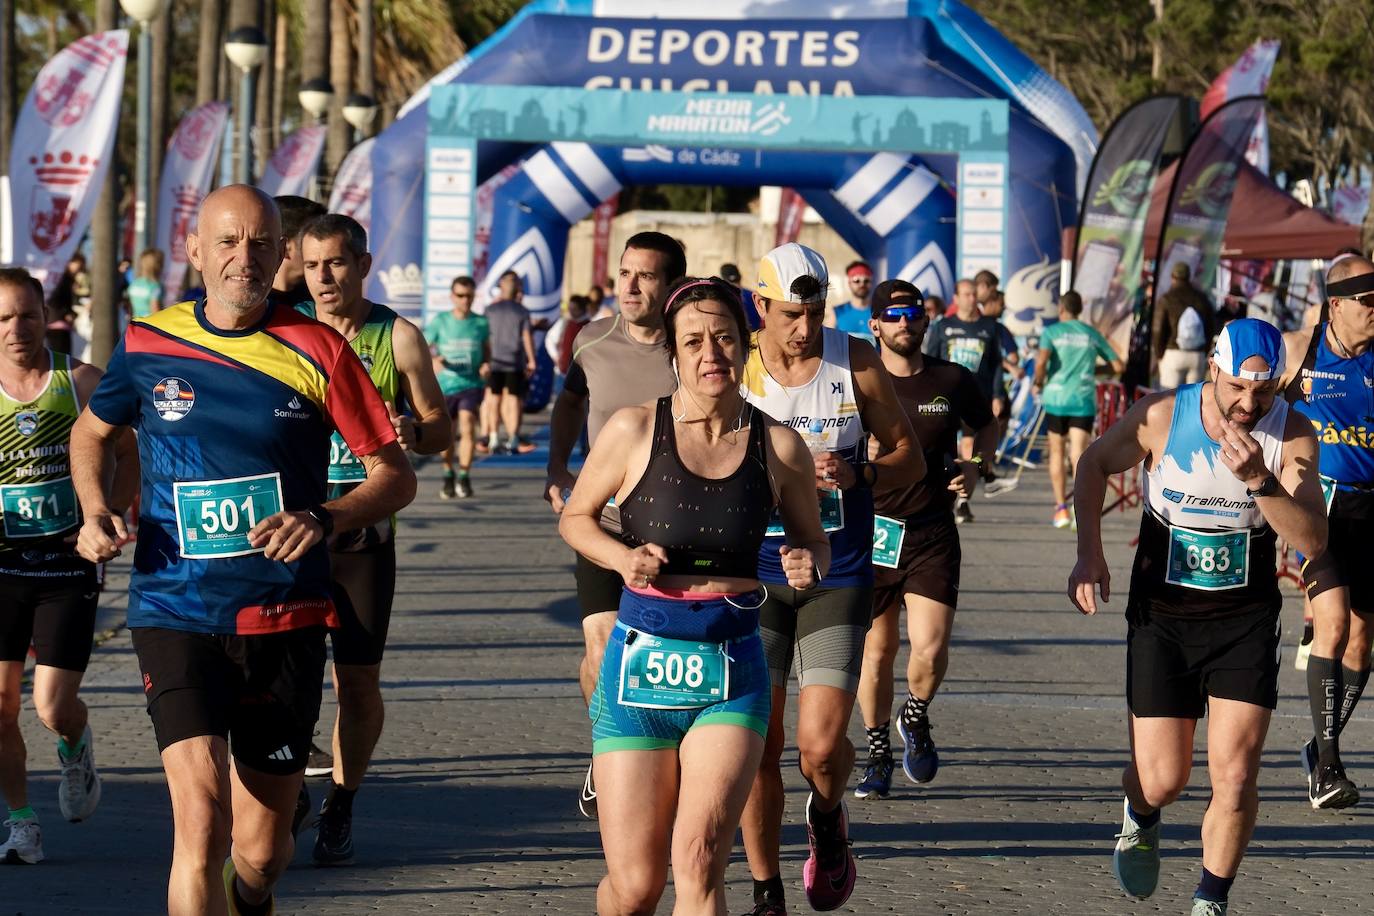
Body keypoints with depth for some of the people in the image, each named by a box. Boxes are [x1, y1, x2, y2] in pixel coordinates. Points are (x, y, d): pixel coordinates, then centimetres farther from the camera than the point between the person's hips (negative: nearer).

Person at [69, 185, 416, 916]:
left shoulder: (318, 351, -3)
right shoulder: (147, 345, 2)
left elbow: (395, 476, 2)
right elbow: (91, 431, 22)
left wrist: (321, 519, -17)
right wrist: (94, 512, 3)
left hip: (285, 621, 1)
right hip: (175, 616, -1)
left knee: (261, 848, 10)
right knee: (201, 825, -19)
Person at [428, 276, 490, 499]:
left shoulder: (481, 323, 1)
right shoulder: (439, 322, -2)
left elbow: (487, 350, 14)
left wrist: (487, 364, -8)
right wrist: (434, 361, -23)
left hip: (472, 384, -1)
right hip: (445, 386, 1)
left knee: (467, 427, -19)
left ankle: (464, 477, -6)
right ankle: (448, 476, 32)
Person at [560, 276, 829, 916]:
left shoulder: (778, 447, 1)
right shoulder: (634, 430, -3)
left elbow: (812, 538, 16)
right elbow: (575, 517, 10)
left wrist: (808, 566, -8)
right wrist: (621, 557, -10)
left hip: (732, 676, 0)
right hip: (640, 667, 0)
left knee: (698, 861, -18)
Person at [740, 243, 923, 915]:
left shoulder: (856, 362, -2)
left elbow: (911, 459, 4)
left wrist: (858, 473, -16)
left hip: (838, 576, 0)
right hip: (756, 574, 1)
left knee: (821, 745, -11)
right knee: (757, 745, -1)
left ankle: (827, 818, 24)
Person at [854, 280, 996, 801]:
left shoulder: (952, 381, 3)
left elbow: (986, 426, 23)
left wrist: (978, 468, 4)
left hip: (933, 535, 0)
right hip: (872, 530, 0)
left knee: (930, 651, -11)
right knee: (878, 650, 7)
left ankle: (915, 719, 21)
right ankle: (878, 755, 24)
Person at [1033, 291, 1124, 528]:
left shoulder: (1051, 331, 1)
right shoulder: (1092, 334, 11)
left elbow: (1041, 360, -17)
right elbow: (1118, 366, 14)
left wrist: (1038, 383, 0)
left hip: (1056, 398, -1)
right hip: (1084, 400, 1)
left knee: (1056, 452, 16)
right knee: (1078, 453, -7)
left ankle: (1061, 508, 16)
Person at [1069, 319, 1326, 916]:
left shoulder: (1292, 435, -12)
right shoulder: (1161, 418, -13)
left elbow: (1312, 542, -19)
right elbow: (1095, 464, 7)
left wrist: (1260, 480, -33)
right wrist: (1089, 554, -1)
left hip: (1246, 621, 0)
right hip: (1162, 618, 0)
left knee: (1235, 777, -10)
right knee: (1161, 781, -1)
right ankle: (1140, 819, 37)